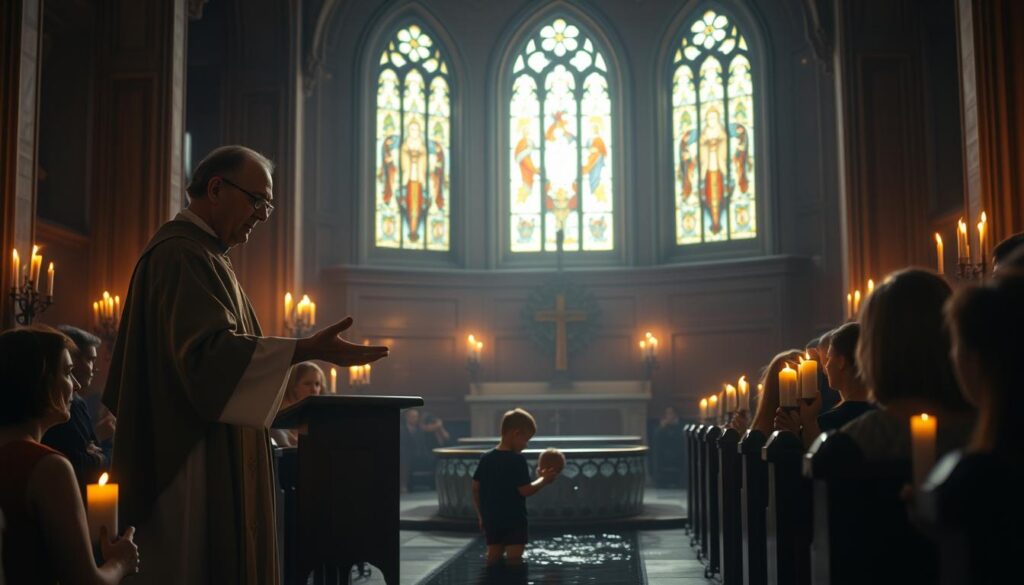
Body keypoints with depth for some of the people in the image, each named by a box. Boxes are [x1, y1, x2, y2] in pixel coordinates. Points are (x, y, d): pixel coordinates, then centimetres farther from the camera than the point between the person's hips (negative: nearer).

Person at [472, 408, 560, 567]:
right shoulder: (517, 460, -15)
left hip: (491, 520, 6)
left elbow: (475, 489, 7)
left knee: (493, 558, 12)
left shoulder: (485, 458, 5)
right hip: (514, 520, -6)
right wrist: (544, 480, -1)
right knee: (514, 559, -2)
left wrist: (481, 516, 16)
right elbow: (525, 490, -16)